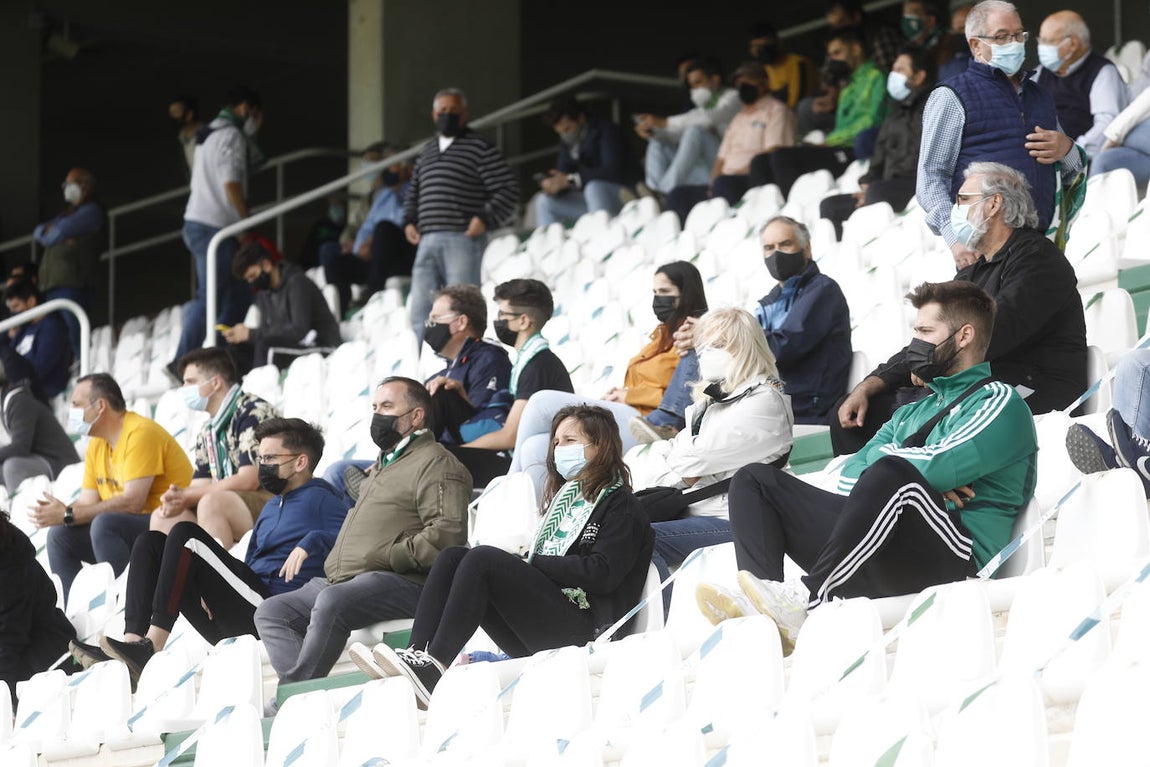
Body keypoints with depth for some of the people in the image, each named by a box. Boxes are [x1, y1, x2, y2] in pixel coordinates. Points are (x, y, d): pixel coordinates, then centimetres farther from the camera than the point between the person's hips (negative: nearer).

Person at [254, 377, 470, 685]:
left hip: (400, 583, -10)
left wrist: (388, 556, -16)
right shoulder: (383, 466, 32)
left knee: (332, 602, -36)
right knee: (271, 612, -2)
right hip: (338, 582, 10)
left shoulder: (435, 463, -1)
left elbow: (447, 533, -16)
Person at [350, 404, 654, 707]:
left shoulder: (619, 504, 5)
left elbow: (602, 574, -12)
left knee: (483, 559, -24)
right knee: (453, 557, -7)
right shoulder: (565, 499, 29)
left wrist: (533, 563, -8)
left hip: (582, 625, -8)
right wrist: (523, 563, -1)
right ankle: (416, 654, -25)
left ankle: (434, 665, -34)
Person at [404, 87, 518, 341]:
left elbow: (507, 191, -3)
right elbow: (413, 191, 32)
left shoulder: (481, 148, 2)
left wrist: (485, 219, -16)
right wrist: (409, 220, 14)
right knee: (421, 309, 2)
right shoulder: (427, 151, 22)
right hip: (428, 241, 6)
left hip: (463, 239, -6)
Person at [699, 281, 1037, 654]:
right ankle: (762, 614, -23)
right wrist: (922, 485, -2)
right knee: (754, 479, 4)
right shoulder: (913, 413, 31)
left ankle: (806, 601, -40)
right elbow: (848, 479, 17)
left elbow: (940, 465, -13)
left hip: (948, 557, -8)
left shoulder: (999, 402, 6)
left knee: (890, 474, -37)